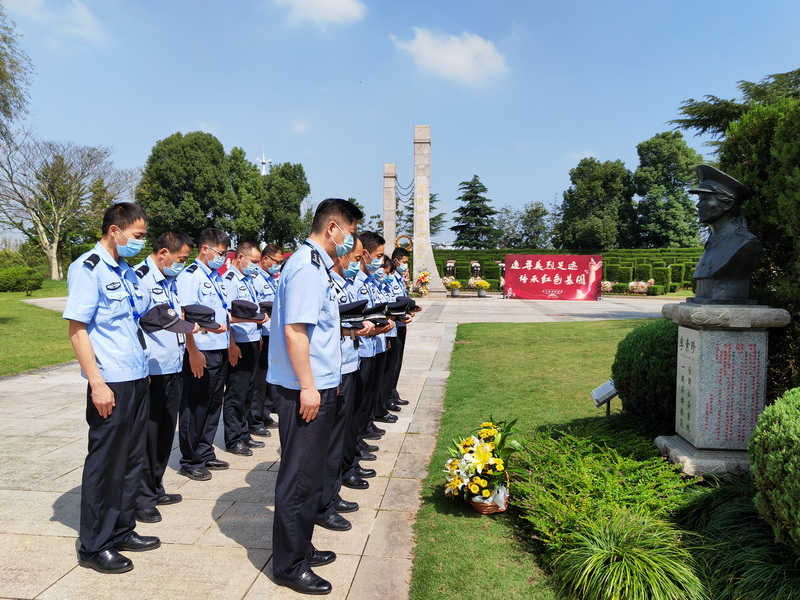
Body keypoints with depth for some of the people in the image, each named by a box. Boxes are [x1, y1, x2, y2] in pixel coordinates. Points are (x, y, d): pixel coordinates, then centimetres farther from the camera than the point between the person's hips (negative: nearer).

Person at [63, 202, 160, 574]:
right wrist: (97, 384, -20)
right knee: (105, 464, 2)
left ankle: (122, 531, 29)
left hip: (137, 379, 8)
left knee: (131, 460, 15)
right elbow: (77, 329, -15)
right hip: (111, 384, -8)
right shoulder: (88, 269, -10)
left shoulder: (126, 272, 15)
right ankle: (94, 547, 17)